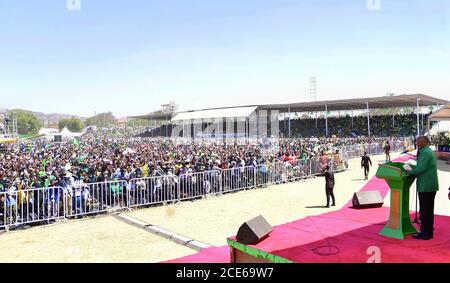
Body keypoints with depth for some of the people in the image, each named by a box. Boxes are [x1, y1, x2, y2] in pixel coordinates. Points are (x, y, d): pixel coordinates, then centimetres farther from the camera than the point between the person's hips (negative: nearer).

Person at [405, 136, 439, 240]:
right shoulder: (430, 151, 16)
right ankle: (429, 231, 25)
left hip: (425, 186, -10)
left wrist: (410, 172, -7)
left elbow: (421, 168, -23)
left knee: (424, 211, -4)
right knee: (429, 210, 16)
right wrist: (413, 170, 10)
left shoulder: (425, 152, -17)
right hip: (431, 186, 10)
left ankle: (425, 233, 2)